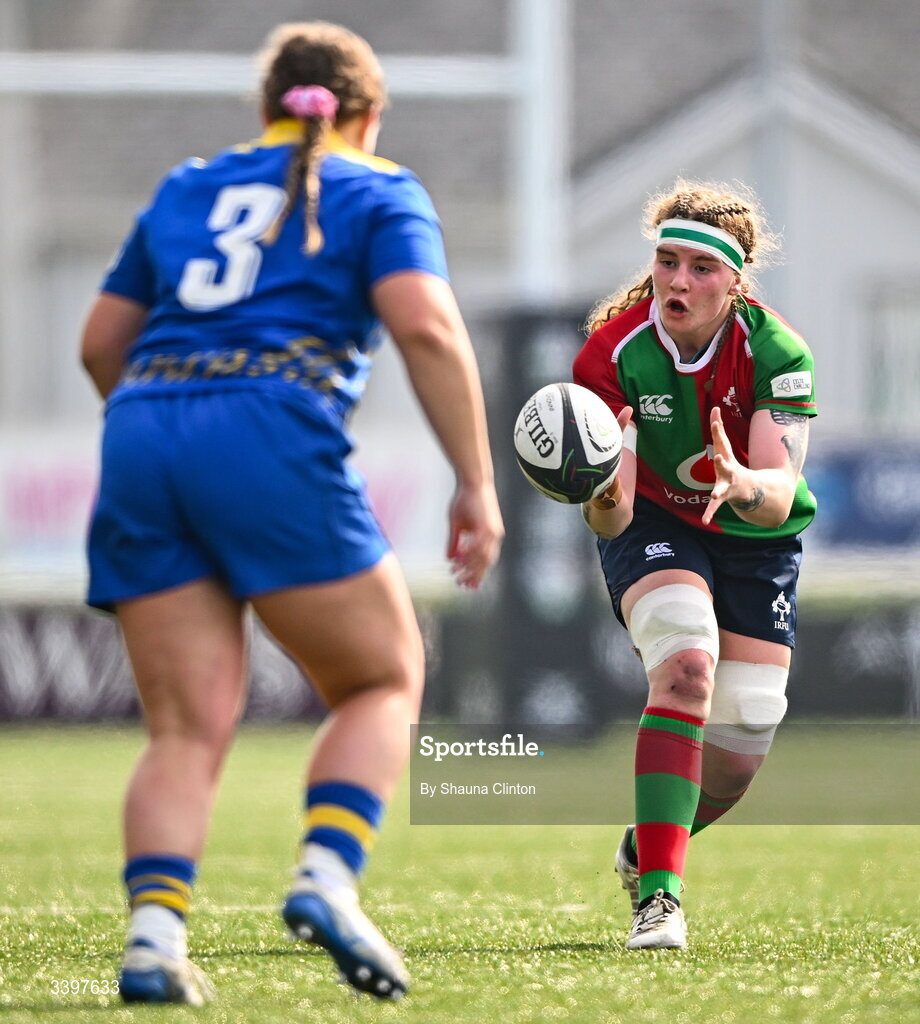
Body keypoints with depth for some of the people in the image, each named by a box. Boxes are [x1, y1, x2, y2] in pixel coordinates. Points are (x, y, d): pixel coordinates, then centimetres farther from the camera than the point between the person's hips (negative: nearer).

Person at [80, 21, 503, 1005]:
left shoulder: (183, 190, 24)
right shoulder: (378, 194, 12)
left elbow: (102, 343, 24)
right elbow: (426, 327, -4)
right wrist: (476, 482, -4)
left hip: (141, 444, 4)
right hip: (273, 444, -4)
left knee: (186, 730, 4)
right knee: (382, 680, 11)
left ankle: (152, 933, -13)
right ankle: (327, 876, -10)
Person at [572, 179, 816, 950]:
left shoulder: (777, 353, -24)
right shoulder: (613, 351, -25)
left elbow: (779, 495, -33)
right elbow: (613, 515, -29)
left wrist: (742, 483, -56)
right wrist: (604, 503, -53)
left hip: (754, 539, 2)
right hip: (654, 523, -2)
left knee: (741, 754, -1)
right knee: (686, 664, -31)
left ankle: (644, 849, 33)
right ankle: (657, 897, -31)